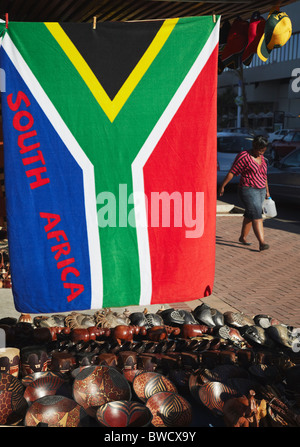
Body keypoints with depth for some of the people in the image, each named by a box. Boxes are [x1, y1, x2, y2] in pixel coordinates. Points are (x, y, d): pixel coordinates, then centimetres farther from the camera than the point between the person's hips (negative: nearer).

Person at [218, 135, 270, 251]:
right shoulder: (244, 156, -11)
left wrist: (267, 190, 24)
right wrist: (222, 186, -10)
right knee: (256, 215, -16)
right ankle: (262, 243, -22)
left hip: (260, 191, 7)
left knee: (249, 215, 14)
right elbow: (232, 172, -11)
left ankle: (242, 237, 28)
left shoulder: (261, 158, 12)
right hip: (248, 190, -7)